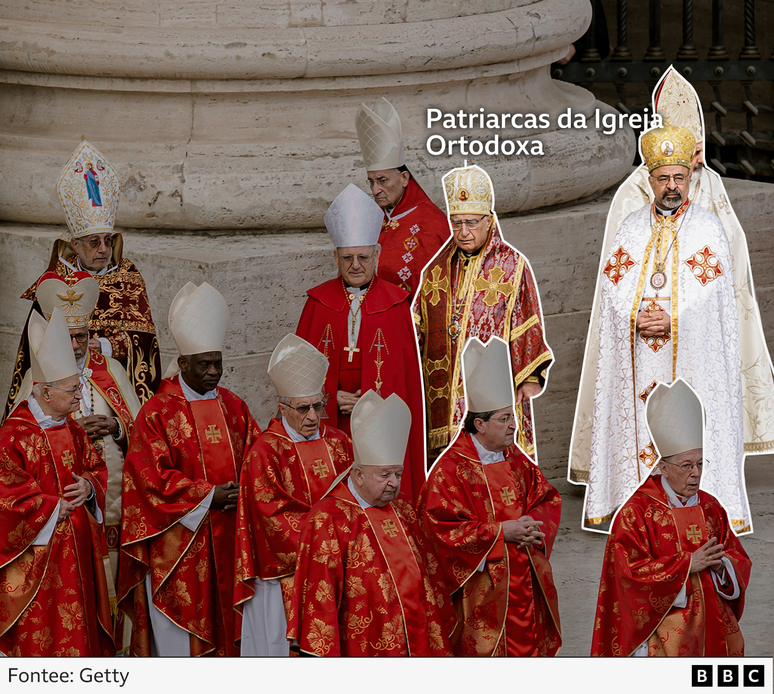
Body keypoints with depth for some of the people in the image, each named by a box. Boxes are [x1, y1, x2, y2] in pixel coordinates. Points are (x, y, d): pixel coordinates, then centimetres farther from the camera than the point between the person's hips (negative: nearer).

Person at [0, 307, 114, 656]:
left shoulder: (73, 432, 8)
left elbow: (97, 468, 17)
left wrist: (88, 486, -6)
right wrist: (53, 508, -14)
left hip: (76, 547, 7)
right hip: (36, 552, -7)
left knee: (78, 621, 11)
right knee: (39, 628, -3)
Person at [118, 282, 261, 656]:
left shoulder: (233, 408, 10)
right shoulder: (157, 412, -7)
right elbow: (152, 477, -12)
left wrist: (243, 493, -9)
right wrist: (207, 496, -16)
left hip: (227, 537, 5)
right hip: (177, 539, -5)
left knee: (223, 621, 7)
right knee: (177, 632, -2)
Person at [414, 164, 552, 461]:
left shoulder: (513, 266, 0)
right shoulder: (437, 269, 11)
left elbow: (527, 328, -1)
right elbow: (418, 328, 13)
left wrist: (529, 377, -10)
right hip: (445, 394, 3)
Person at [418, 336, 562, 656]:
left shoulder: (516, 459, 8)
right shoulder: (450, 469, -14)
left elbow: (549, 499, 16)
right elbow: (441, 530, -18)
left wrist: (533, 524, -8)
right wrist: (500, 533, -19)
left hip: (525, 582, 7)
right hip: (482, 591, -6)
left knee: (530, 647, 10)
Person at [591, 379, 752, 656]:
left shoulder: (711, 507, 10)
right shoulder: (636, 512, -5)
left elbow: (739, 559, 12)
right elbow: (631, 571, -13)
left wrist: (721, 563, -12)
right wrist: (688, 563, -16)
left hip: (713, 626, 5)